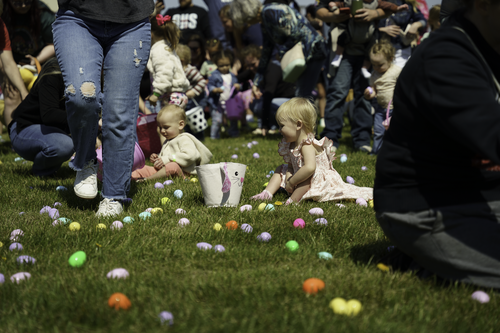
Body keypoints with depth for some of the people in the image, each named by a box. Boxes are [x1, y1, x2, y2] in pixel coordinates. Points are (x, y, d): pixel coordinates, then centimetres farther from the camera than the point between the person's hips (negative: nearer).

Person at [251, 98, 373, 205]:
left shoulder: (307, 145, -26)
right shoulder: (291, 144, 3)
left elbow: (310, 168, -43)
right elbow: (291, 165, 4)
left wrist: (291, 182, -33)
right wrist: (288, 178, -19)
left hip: (321, 180, -10)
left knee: (310, 175, -38)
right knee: (281, 169, 11)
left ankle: (294, 200, -33)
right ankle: (267, 193, -1)